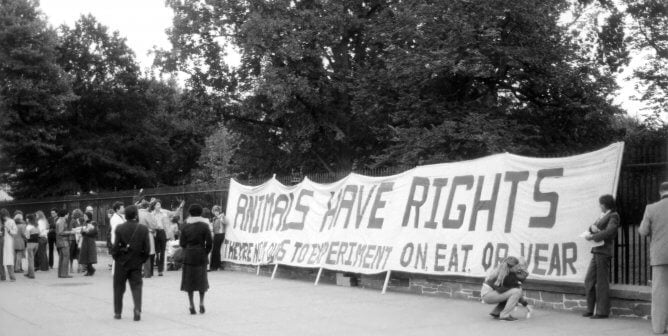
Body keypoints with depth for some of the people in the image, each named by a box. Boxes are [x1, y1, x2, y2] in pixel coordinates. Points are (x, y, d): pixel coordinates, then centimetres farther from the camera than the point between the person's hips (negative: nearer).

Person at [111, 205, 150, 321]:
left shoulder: (119, 228, -9)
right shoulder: (143, 229, -6)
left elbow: (115, 246, -10)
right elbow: (146, 248, -6)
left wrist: (115, 257, 7)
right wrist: (143, 259, 8)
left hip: (121, 262, 0)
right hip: (136, 262, 0)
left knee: (119, 287, 12)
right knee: (136, 286, 6)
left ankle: (117, 312, 19)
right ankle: (137, 309, -13)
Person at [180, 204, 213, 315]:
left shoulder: (186, 227, 1)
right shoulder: (204, 226, -5)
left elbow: (182, 243, 0)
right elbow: (209, 243, -8)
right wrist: (206, 253, 7)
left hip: (188, 256, 1)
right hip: (201, 255, -1)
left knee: (189, 280, 7)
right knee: (202, 280, 12)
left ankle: (192, 306, 5)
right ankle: (201, 303, 2)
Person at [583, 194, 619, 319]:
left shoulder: (613, 216, -5)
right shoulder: (603, 215, 22)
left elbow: (608, 232, -18)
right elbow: (593, 227, 19)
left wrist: (592, 237, -16)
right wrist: (592, 227, -4)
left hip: (604, 251, -9)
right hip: (596, 252, 9)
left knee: (602, 281, -6)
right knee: (589, 280, 8)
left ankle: (602, 311, -1)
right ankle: (591, 309, 14)